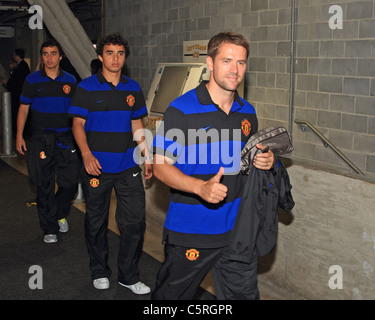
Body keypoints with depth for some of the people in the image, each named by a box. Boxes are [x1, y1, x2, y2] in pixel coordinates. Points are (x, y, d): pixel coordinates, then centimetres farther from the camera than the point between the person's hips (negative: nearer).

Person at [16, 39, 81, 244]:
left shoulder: (70, 81, 7)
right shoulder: (32, 80, 3)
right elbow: (23, 109, 6)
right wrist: (19, 136, 0)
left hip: (65, 137, 1)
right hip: (41, 139, -1)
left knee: (70, 182, -2)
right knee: (45, 186, 2)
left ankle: (60, 214, 27)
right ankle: (50, 228, 15)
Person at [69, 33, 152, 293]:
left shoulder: (133, 88, 9)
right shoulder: (87, 87, -2)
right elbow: (78, 124, -4)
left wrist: (148, 157, 10)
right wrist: (87, 155, -18)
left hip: (128, 167, 3)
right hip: (97, 166, -3)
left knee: (135, 221, 1)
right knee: (96, 222, 9)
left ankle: (129, 276, 16)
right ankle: (99, 271, 28)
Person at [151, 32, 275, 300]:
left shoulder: (247, 112, 7)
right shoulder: (182, 109, -12)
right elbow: (161, 164, -13)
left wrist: (265, 160, -3)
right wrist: (200, 187, -28)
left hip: (236, 228, 5)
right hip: (189, 231, -5)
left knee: (244, 293, 14)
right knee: (174, 295, 11)